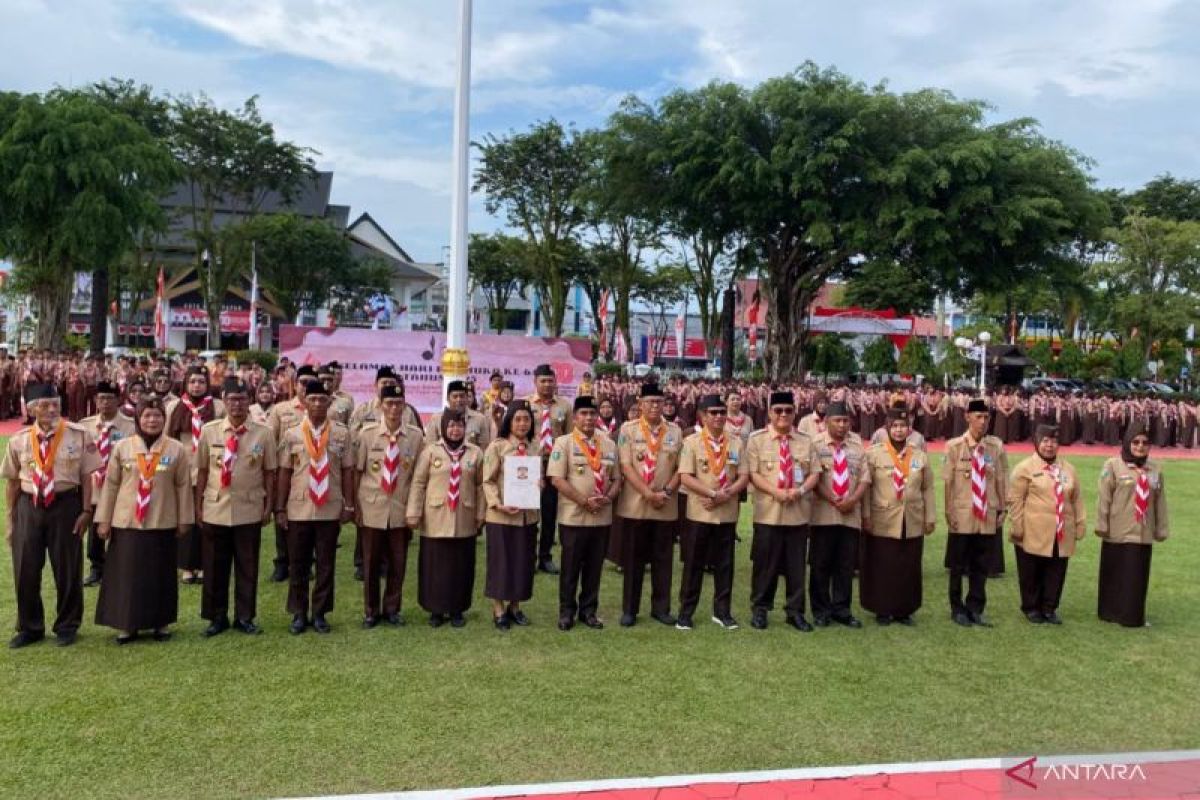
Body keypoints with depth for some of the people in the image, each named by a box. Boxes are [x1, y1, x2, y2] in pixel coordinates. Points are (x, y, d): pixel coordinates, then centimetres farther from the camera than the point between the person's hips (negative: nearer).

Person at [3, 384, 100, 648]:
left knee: (67, 569, 8)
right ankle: (29, 628, 28)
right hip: (29, 507, 2)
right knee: (25, 569, 9)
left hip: (65, 505, -2)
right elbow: (13, 482, 7)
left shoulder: (78, 435, -8)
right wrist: (11, 520, 8)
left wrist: (86, 511, -7)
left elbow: (86, 476, -4)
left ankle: (67, 626, 26)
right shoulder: (18, 440, -1)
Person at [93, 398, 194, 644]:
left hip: (163, 524, 0)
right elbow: (111, 484, 3)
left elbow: (183, 486, 2)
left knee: (161, 575, 8)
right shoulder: (122, 447, 0)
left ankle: (161, 623, 21)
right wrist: (104, 520, 1)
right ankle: (127, 624, 17)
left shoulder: (177, 450, -1)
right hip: (126, 522, 0)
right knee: (127, 575, 5)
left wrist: (184, 520, 2)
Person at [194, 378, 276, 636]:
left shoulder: (263, 433, -3)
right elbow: (202, 471, 5)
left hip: (249, 511, -1)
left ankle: (245, 617, 21)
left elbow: (269, 472, 2)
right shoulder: (209, 431, 0)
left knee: (247, 566, 8)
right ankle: (217, 617, 23)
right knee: (214, 566, 9)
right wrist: (199, 506, 5)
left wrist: (269, 506, 1)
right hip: (215, 510, 1)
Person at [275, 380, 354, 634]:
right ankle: (299, 614, 22)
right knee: (298, 565, 9)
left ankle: (320, 614, 21)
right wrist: (280, 509, 1)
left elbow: (347, 471, 3)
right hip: (298, 510, 0)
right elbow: (284, 473, 2)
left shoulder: (342, 433, 0)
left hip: (330, 510, 0)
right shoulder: (292, 434, 0)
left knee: (326, 565, 8)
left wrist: (349, 505, 1)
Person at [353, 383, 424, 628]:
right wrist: (355, 506, 1)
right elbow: (357, 471, 1)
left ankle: (392, 609, 28)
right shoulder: (366, 433, -5)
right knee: (371, 563, 10)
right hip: (372, 509, -1)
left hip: (401, 510, 1)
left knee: (398, 563, 10)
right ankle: (370, 611, 26)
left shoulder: (416, 436, -3)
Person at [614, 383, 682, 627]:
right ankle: (629, 609, 16)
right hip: (635, 505, -2)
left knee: (663, 559, 9)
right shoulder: (628, 430, -2)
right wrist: (648, 494, -16)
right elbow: (626, 466, -9)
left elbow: (681, 467, 5)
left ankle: (661, 607, 20)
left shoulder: (675, 431, 5)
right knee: (633, 560, 6)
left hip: (666, 507, 2)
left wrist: (666, 491, -11)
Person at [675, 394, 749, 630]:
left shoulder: (736, 443, 5)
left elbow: (744, 476, 1)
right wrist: (713, 493, -19)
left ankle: (722, 611, 21)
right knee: (694, 565, 4)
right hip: (699, 513, -3)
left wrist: (727, 494, -14)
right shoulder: (691, 442, -4)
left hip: (727, 514, 3)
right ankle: (685, 611, 14)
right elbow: (686, 477, -12)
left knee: (724, 565, 9)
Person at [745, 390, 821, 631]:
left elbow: (815, 473, 5)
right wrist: (776, 492, -18)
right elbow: (752, 474, -6)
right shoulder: (756, 439, -1)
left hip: (799, 512, 3)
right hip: (768, 512, -3)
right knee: (765, 564, 4)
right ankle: (760, 608, 17)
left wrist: (801, 490, -14)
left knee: (796, 564, 8)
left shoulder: (805, 441, 8)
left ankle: (795, 611, 19)